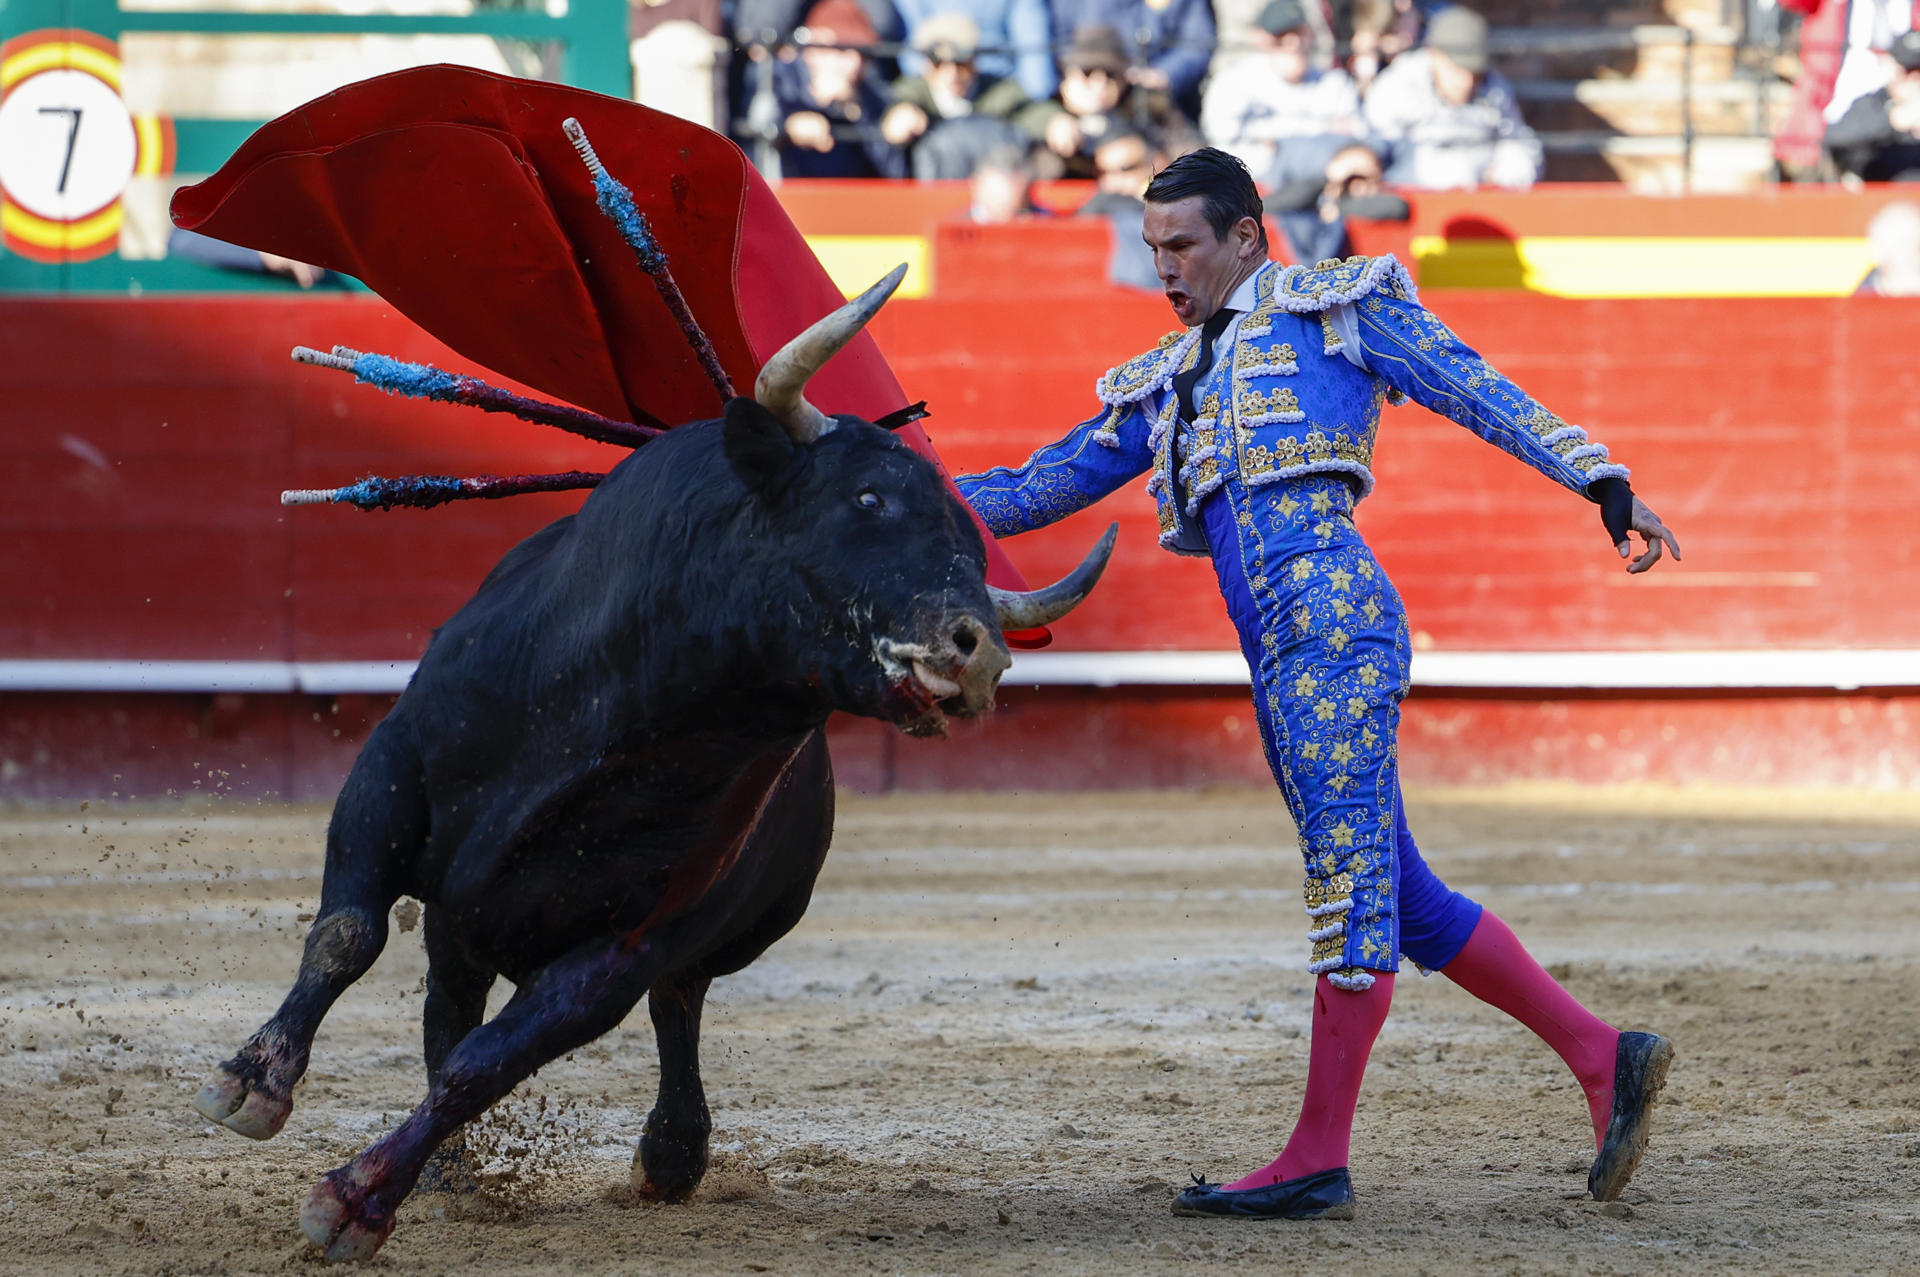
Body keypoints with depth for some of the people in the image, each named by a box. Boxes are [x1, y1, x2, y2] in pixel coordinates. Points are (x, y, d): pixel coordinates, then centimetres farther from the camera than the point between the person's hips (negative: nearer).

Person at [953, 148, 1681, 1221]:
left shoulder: (1334, 305, 9)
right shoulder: (1165, 385, 28)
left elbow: (1476, 389, 3)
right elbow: (1045, 485, 28)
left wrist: (1602, 481, -6)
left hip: (1331, 612, -8)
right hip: (1281, 653, 8)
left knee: (1350, 871, -10)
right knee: (1401, 897, 7)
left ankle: (1319, 1162, -14)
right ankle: (1602, 1055, 12)